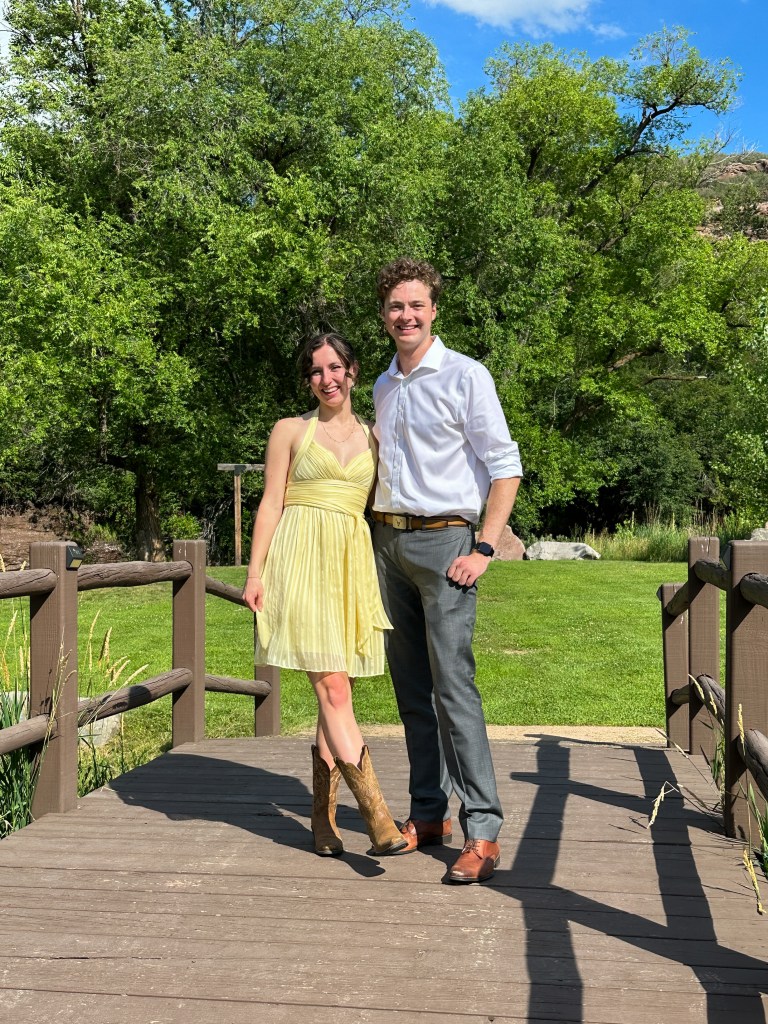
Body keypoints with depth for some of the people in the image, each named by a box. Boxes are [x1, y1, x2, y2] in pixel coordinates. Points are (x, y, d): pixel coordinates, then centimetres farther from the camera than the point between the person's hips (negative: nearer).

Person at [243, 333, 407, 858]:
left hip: (353, 564, 4)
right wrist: (255, 572, -4)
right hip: (302, 561, -3)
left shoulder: (373, 437, 16)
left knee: (337, 696, 4)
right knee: (333, 690, -13)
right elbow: (271, 504, 5)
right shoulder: (291, 431, 9)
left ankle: (323, 818, 13)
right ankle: (378, 818, -13)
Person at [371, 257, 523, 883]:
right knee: (410, 686, 9)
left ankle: (483, 830, -7)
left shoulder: (465, 376, -3)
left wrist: (484, 548, -13)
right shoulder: (383, 386, 16)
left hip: (443, 539, -7)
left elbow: (505, 466, -6)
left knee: (452, 683, -12)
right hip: (388, 542, 7)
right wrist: (377, 538, 13)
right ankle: (428, 813, 19)